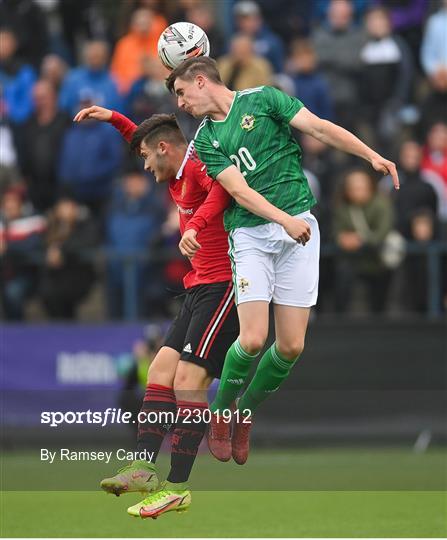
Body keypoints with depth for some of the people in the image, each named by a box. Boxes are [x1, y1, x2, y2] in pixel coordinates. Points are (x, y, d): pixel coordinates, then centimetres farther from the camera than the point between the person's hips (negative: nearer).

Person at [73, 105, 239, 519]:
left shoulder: (199, 166, -10)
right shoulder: (178, 178, 20)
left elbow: (223, 186, -33)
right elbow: (148, 139, 40)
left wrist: (197, 224, -44)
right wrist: (115, 120, 35)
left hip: (223, 285, -11)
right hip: (200, 287, 11)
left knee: (188, 381, -15)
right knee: (161, 370, 4)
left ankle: (177, 487, -14)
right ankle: (144, 468, 2)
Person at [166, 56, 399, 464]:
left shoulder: (261, 100, 6)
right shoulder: (205, 140, 8)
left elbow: (320, 128, 1)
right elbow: (239, 189, -5)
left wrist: (372, 156, -12)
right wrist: (284, 220, -21)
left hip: (299, 227, 0)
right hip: (250, 234, 0)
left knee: (291, 345, -4)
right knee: (253, 339, -15)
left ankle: (246, 413, 19)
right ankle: (221, 411, 9)